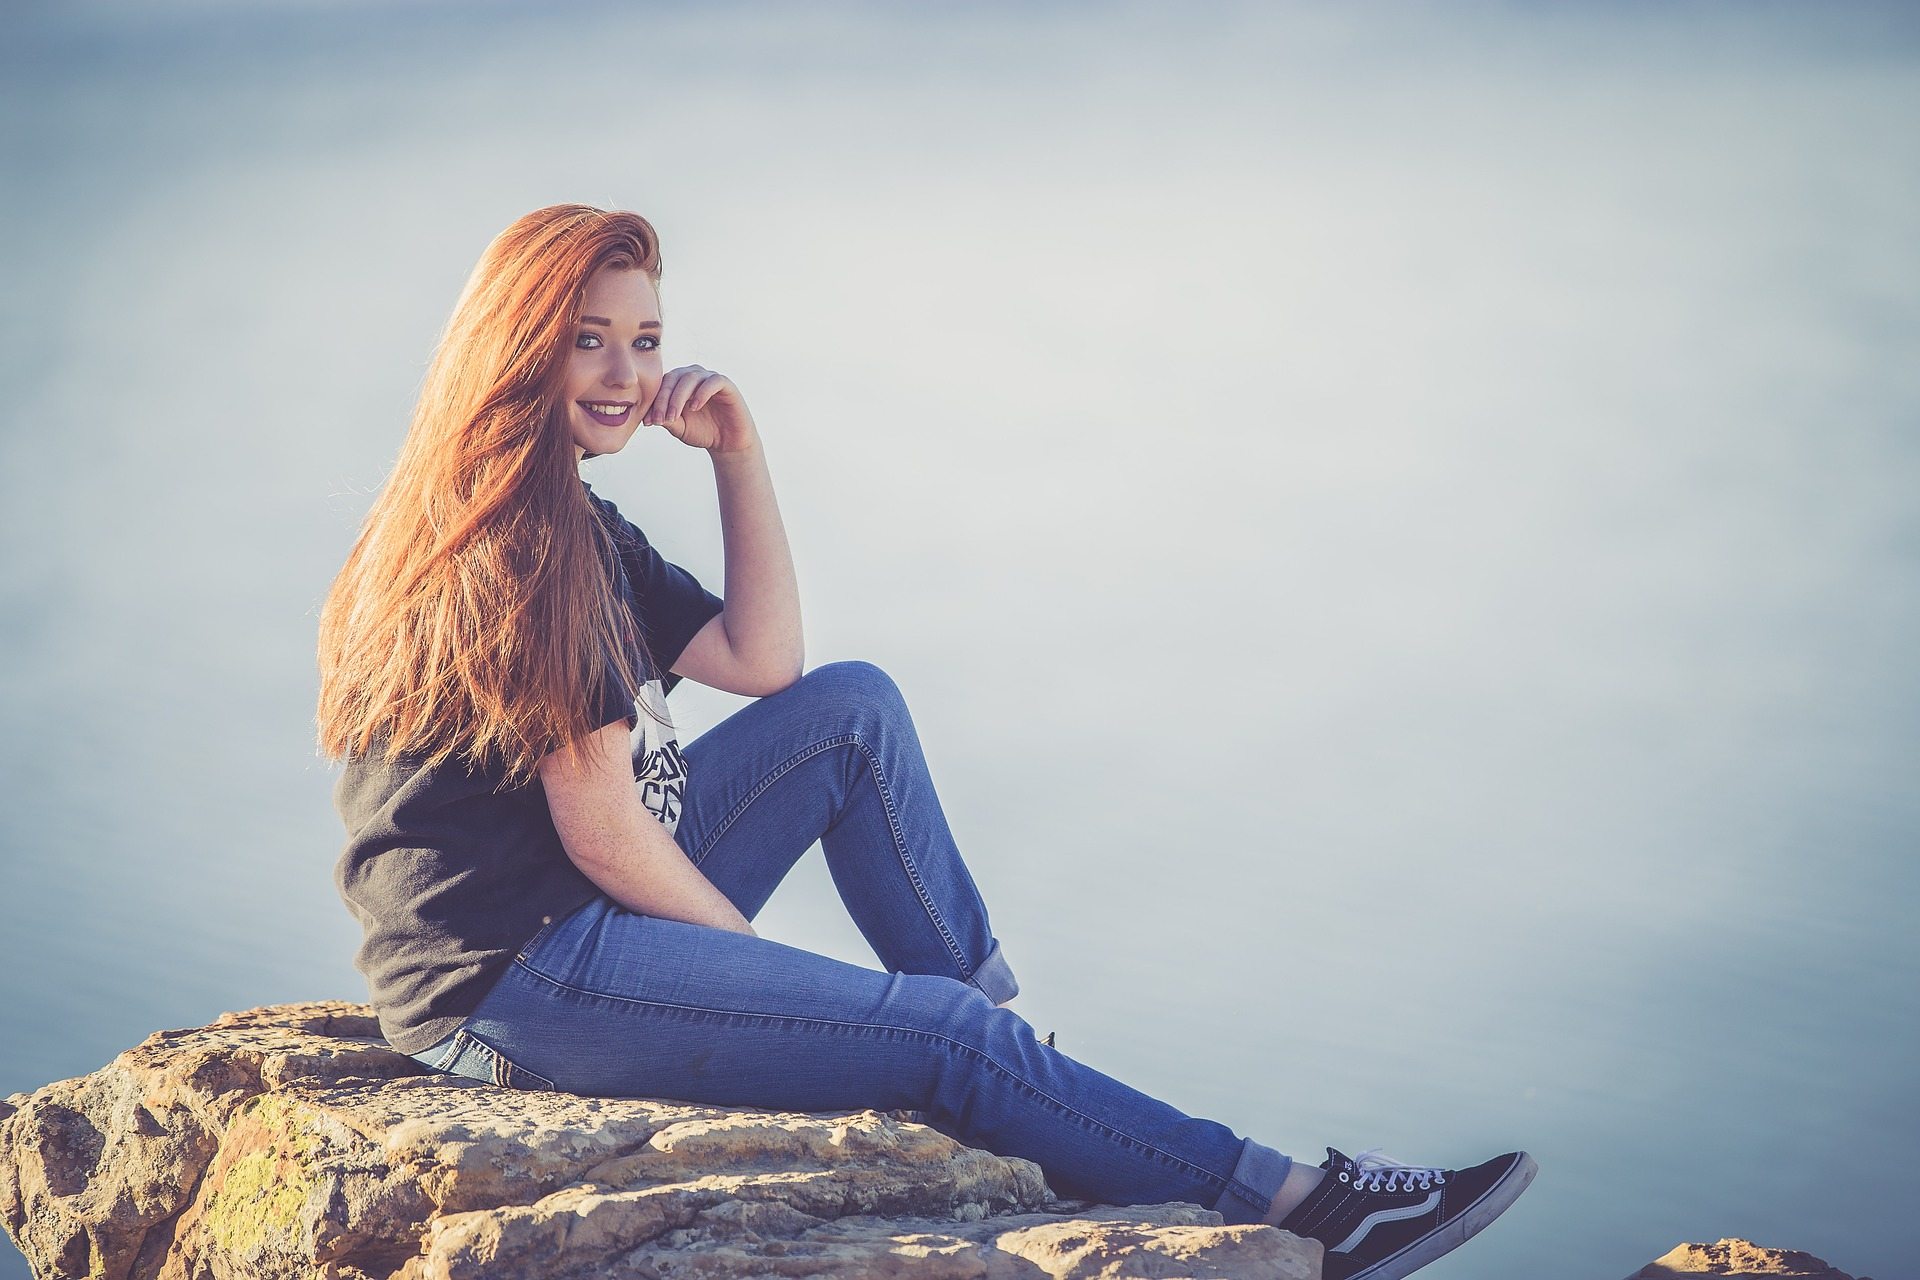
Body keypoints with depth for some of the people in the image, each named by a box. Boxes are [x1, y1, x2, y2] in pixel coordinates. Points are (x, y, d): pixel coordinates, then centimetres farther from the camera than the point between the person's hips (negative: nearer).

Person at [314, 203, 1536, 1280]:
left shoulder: (580, 528, 15)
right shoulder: (513, 545, -17)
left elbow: (762, 662, 15)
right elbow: (602, 833, -19)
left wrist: (740, 452, 7)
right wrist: (766, 969, -8)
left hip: (579, 918, 11)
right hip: (504, 984, -11)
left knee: (854, 705, 13)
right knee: (949, 1040, -14)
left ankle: (996, 1016, 14)